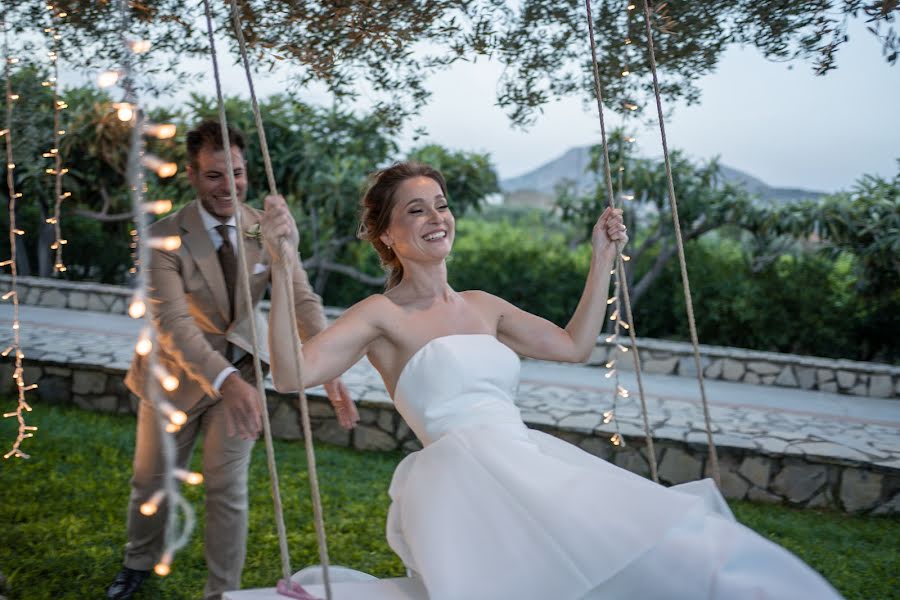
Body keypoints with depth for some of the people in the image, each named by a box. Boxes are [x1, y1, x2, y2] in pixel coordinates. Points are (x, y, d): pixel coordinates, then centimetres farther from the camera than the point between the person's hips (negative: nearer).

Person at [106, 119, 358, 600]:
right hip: (177, 374, 0)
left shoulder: (267, 229, -12)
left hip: (239, 373, 1)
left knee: (228, 488, 2)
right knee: (151, 481, 17)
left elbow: (302, 300, -19)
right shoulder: (165, 236, -20)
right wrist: (224, 381, -46)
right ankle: (140, 561, 47)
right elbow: (171, 321, -30)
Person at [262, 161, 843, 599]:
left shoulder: (482, 307, 21)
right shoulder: (381, 315, 1)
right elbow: (292, 372, -13)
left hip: (534, 463, 7)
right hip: (466, 475, -7)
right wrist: (281, 268, -21)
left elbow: (573, 345, 24)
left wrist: (603, 260, 24)